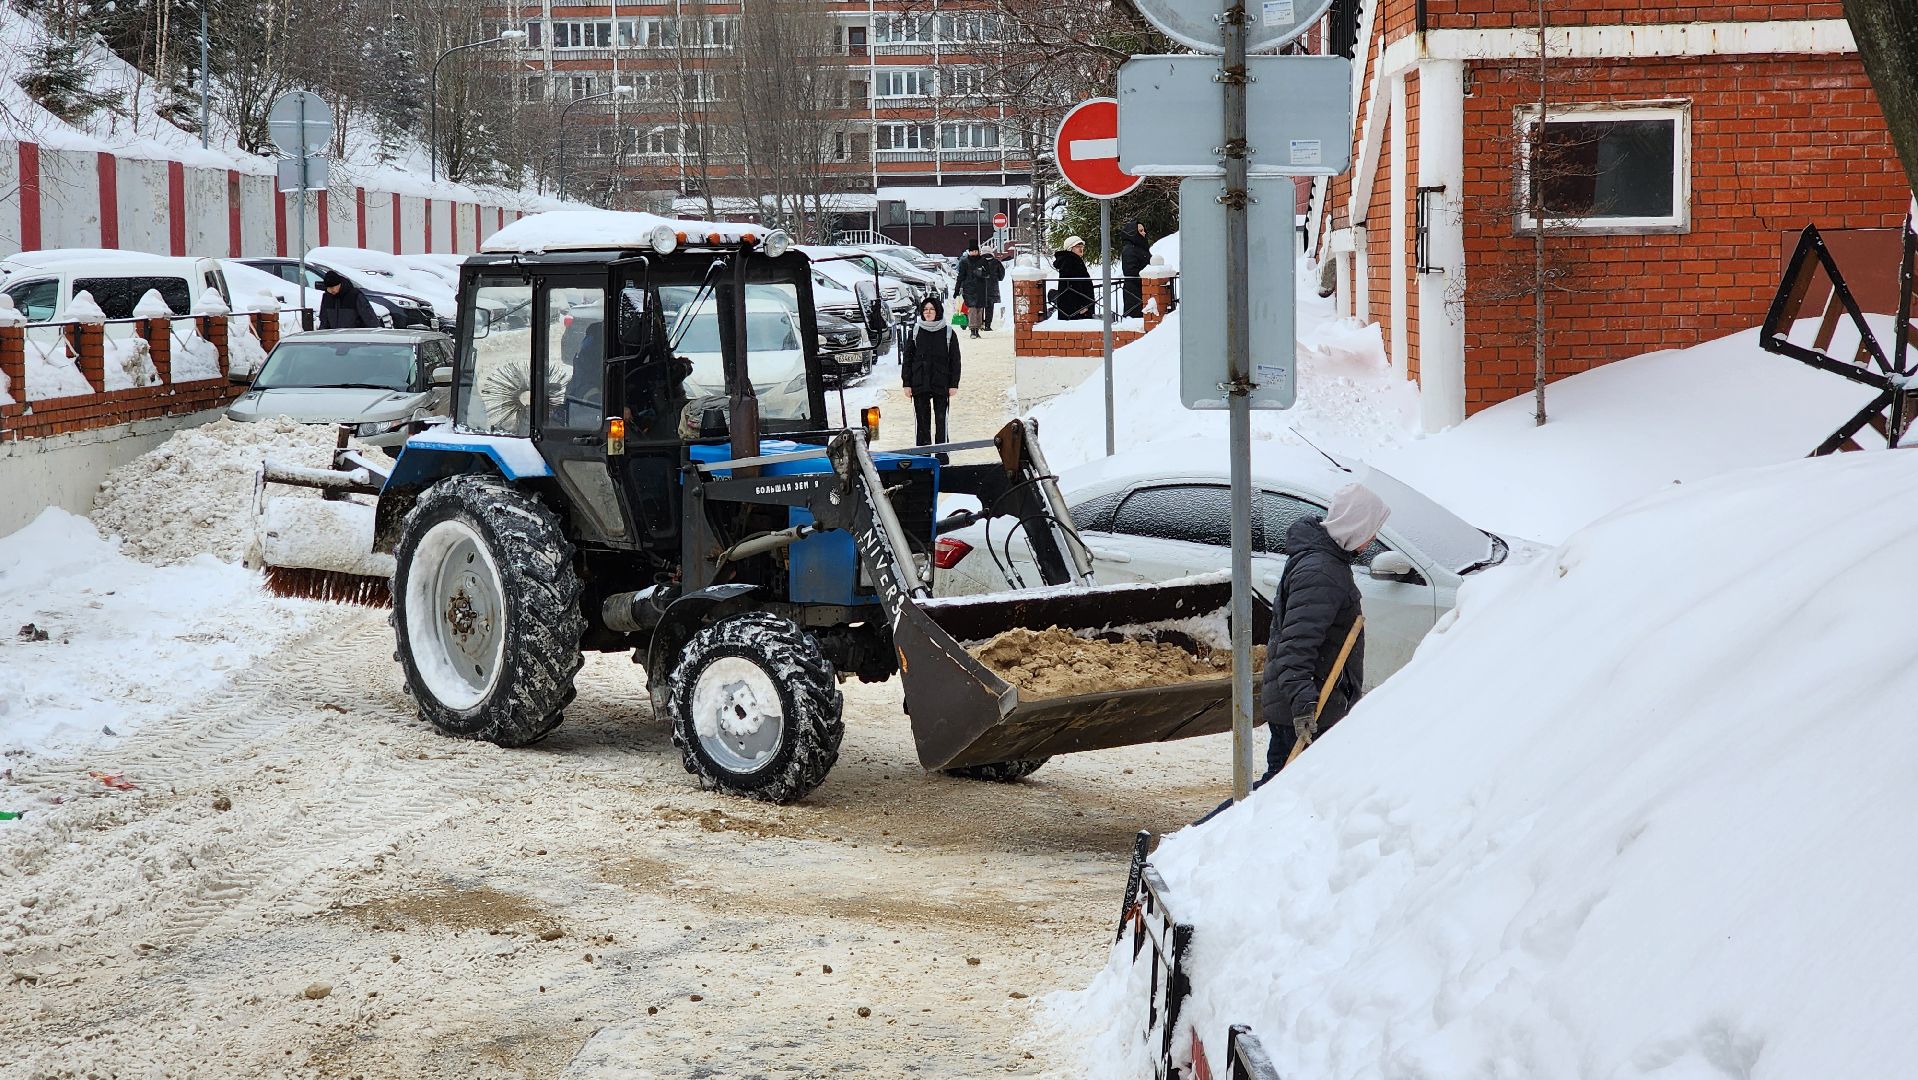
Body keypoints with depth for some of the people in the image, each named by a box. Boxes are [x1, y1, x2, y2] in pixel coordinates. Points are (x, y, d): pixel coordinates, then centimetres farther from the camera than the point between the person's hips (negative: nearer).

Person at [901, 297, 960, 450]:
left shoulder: (948, 333, 3)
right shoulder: (915, 332, 6)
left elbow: (955, 361, 5)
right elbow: (907, 358, 7)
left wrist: (953, 384, -2)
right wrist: (907, 383, 1)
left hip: (941, 384, -1)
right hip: (919, 385, 1)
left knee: (941, 420, 0)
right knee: (922, 420, 4)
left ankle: (941, 453, 5)